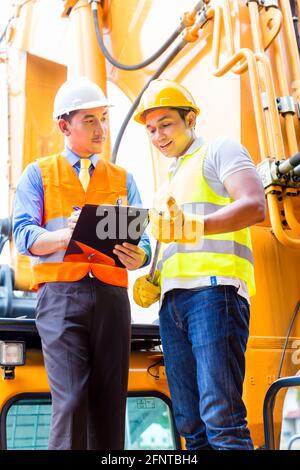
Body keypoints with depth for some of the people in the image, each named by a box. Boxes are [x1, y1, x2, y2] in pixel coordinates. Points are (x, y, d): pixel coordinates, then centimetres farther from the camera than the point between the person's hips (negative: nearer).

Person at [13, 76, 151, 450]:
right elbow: (23, 235, -1)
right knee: (70, 402, -11)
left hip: (111, 294, 3)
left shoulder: (123, 179, 19)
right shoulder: (38, 174, 12)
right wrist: (68, 234, -21)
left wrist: (137, 257, -15)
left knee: (110, 405, 3)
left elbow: (141, 238, 10)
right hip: (60, 293, -2)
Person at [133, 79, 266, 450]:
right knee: (191, 424, 2)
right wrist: (152, 285, 12)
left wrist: (196, 226, -26)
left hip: (214, 289, -7)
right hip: (172, 302, 8)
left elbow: (255, 205, -9)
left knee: (221, 418, -16)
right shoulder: (169, 184, 31)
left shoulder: (219, 150, 9)